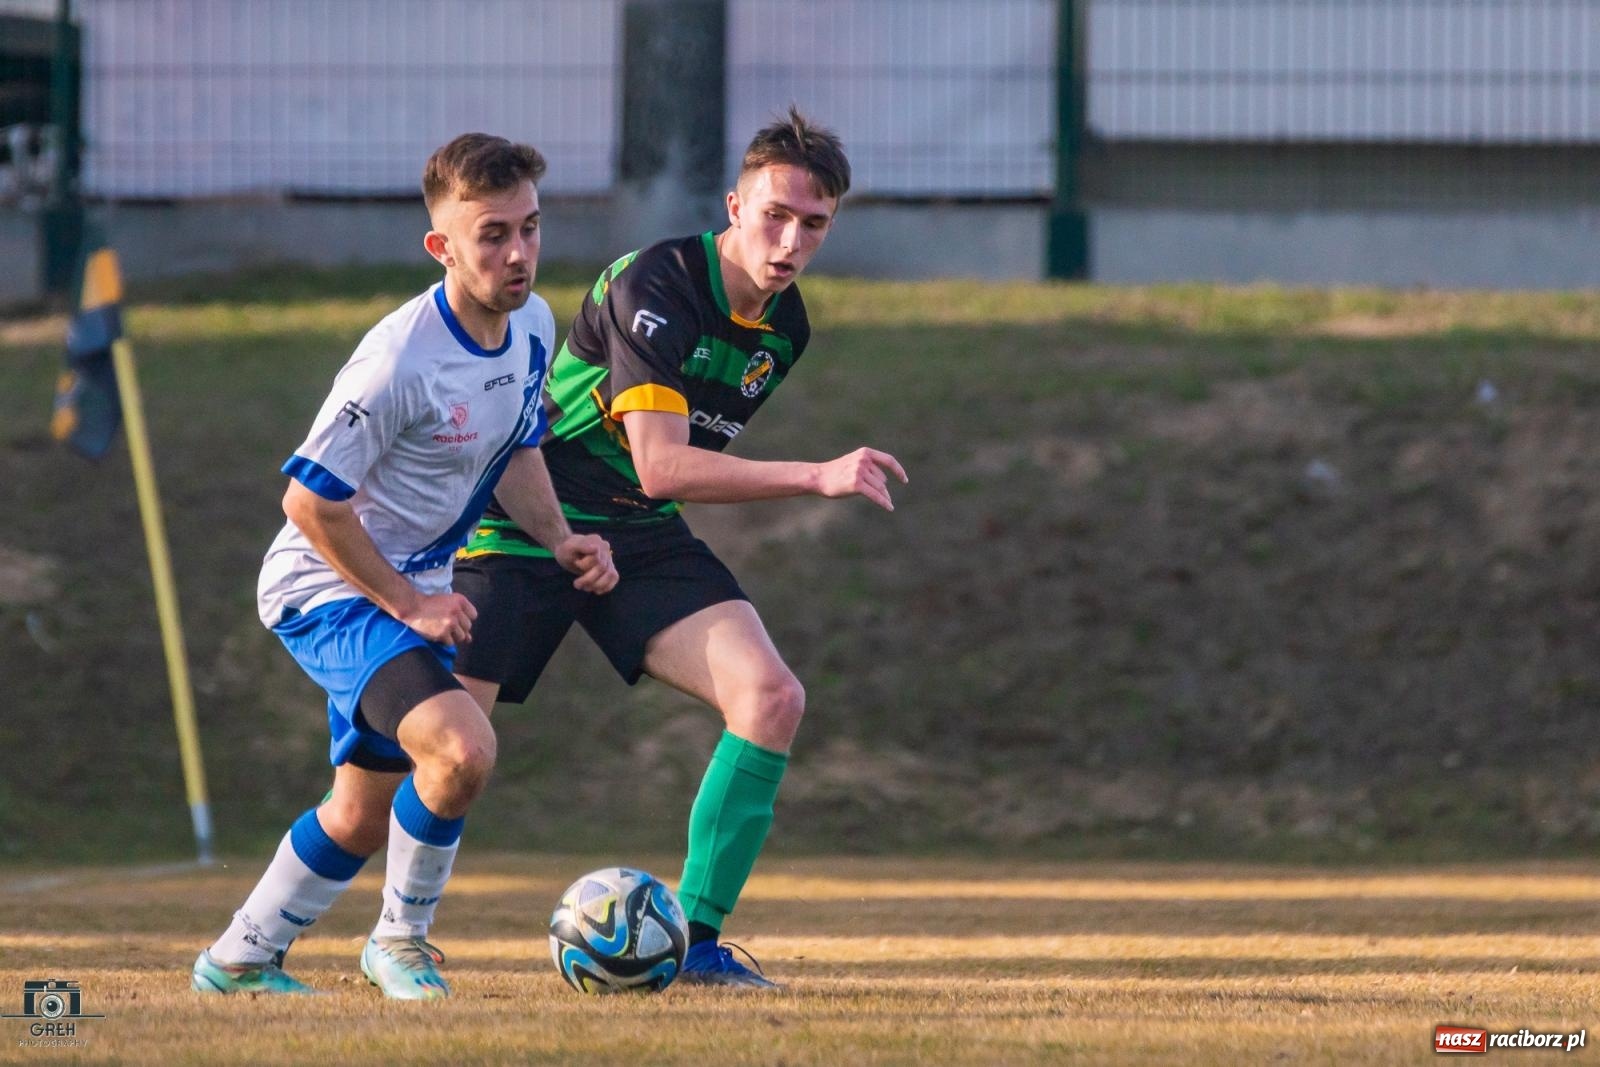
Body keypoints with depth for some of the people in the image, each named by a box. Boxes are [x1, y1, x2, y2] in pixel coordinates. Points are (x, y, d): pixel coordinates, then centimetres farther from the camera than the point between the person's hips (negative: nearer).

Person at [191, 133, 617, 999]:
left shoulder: (533, 325, -2)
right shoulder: (400, 360, -28)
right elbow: (310, 500, -23)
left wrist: (558, 538, -1)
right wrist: (407, 604, -18)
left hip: (413, 587, 9)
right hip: (327, 589, -9)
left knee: (365, 814, 18)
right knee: (461, 747, -28)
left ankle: (238, 960, 37)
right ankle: (401, 941, -7)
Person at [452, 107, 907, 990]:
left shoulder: (785, 325, 3)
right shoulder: (653, 288, -22)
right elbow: (661, 465, -30)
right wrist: (817, 478, -34)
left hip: (643, 539, 6)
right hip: (528, 522, -6)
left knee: (772, 697, -14)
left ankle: (696, 940, -8)